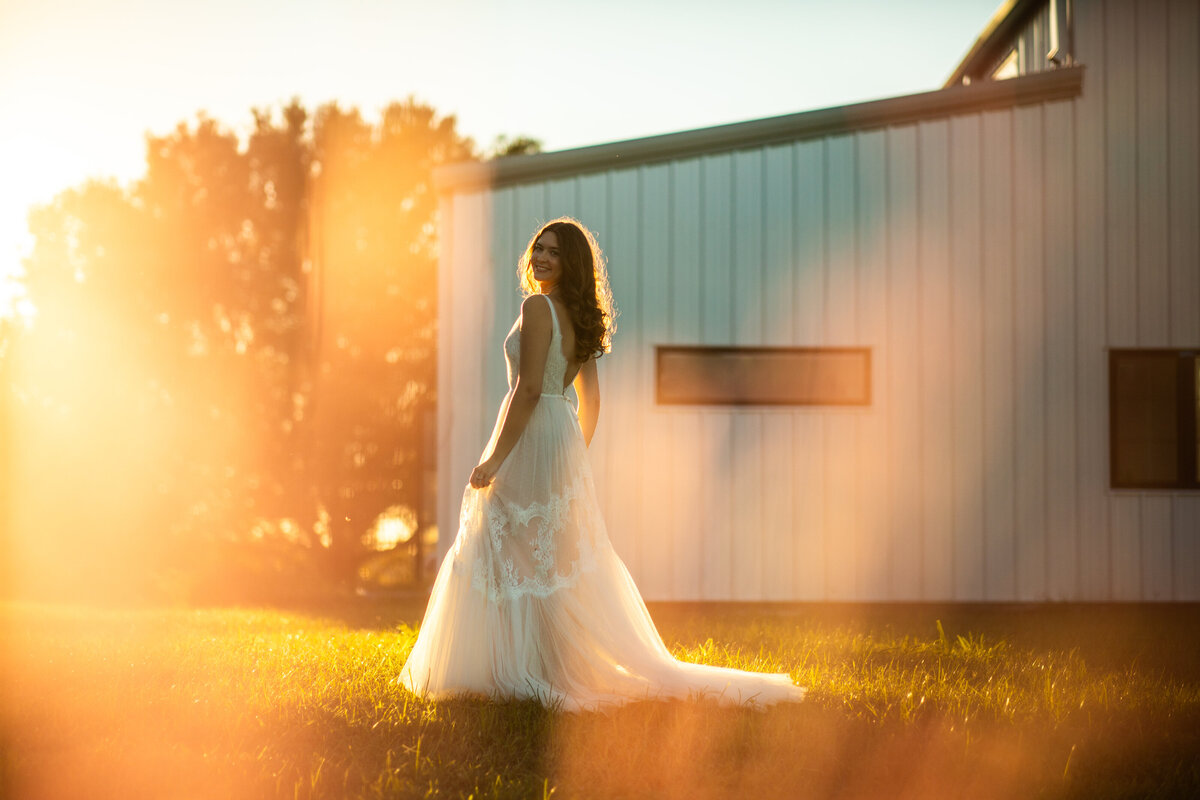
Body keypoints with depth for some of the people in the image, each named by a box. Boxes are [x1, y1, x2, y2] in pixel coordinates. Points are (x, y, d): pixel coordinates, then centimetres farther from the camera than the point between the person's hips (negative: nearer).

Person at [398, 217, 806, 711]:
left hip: (531, 441, -9)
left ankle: (523, 673, -4)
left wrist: (494, 458, -19)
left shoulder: (537, 307, -13)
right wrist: (575, 459, 24)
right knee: (558, 558, 13)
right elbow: (590, 401, 17)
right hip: (564, 442, 9)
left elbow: (529, 389, -20)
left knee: (514, 556, -4)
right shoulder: (580, 318, 14)